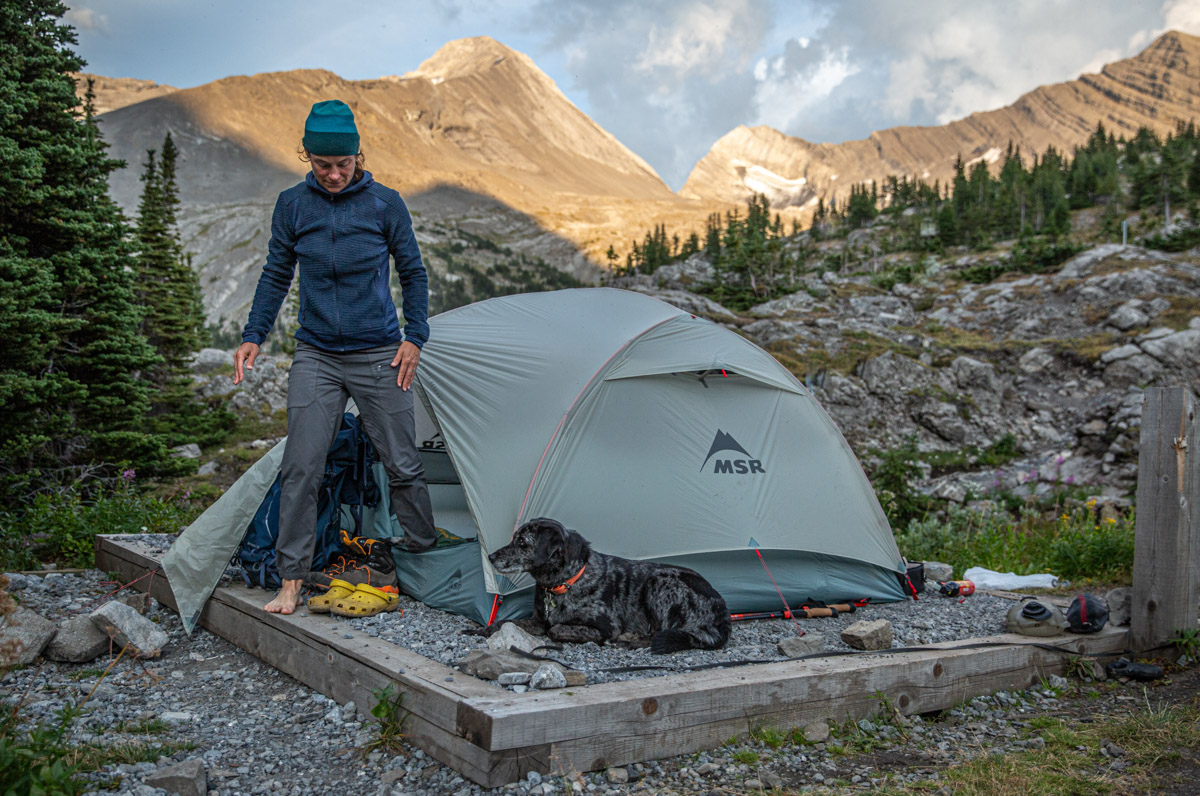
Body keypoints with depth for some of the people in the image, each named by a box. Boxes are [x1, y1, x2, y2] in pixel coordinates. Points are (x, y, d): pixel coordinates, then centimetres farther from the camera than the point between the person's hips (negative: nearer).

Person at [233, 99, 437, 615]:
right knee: (301, 467, -5)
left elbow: (413, 274, 4)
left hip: (378, 356, -1)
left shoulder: (385, 204, -4)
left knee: (401, 464, 5)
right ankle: (291, 581, 5)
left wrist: (414, 337, -3)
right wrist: (253, 336, 3)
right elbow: (276, 276, 9)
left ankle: (425, 555, 25)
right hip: (316, 357, 1)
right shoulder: (292, 206, 0)